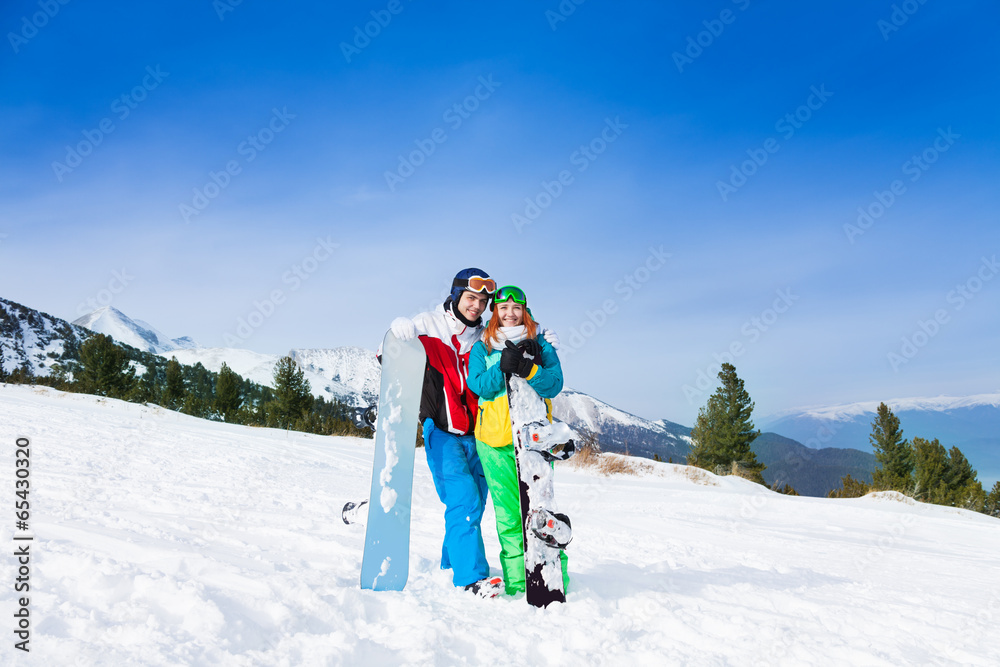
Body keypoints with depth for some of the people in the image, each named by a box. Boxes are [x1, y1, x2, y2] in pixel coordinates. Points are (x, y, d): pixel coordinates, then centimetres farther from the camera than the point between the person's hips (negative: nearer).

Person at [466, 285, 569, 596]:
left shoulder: (540, 345, 14)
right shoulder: (482, 348, 15)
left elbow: (555, 383, 2)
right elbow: (479, 385, 0)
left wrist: (529, 370, -16)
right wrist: (503, 367, -17)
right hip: (495, 439, 1)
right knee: (508, 511, 0)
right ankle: (516, 581, 7)